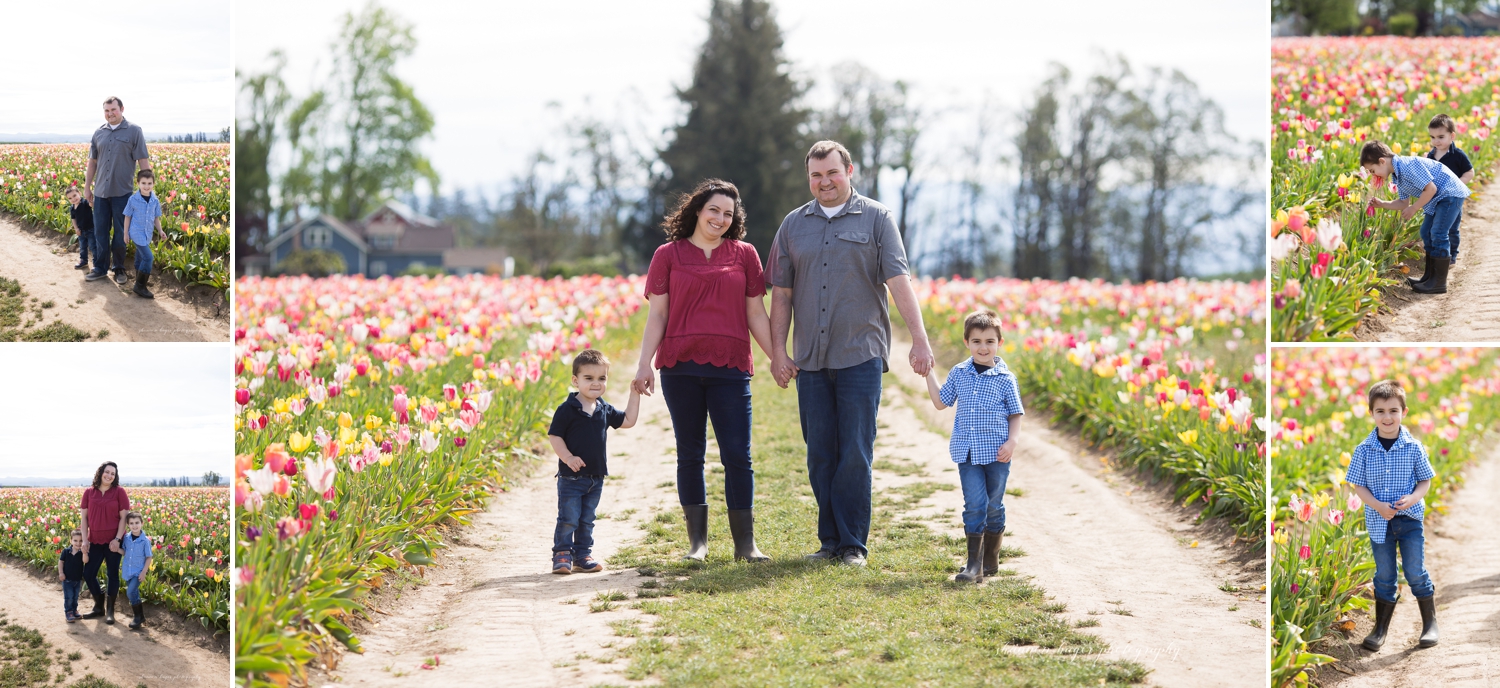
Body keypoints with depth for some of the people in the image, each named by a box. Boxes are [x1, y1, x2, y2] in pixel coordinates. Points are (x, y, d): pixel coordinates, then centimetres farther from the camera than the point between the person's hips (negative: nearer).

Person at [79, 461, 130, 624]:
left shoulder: (119, 492, -5)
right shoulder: (89, 493, 2)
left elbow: (124, 517, -5)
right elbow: (84, 517, 4)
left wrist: (117, 539, -13)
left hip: (113, 542, -3)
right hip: (95, 542, 3)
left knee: (112, 575, 4)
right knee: (88, 574, 4)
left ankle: (110, 610, 17)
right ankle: (99, 606, 25)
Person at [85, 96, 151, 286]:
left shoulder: (133, 131, -3)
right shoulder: (99, 133, 10)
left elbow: (144, 161, -4)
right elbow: (92, 162, 17)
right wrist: (87, 187, 15)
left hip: (122, 192, -4)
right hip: (101, 192, 4)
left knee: (120, 233, 4)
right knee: (100, 232, 7)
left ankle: (119, 269, 16)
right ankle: (100, 268, 16)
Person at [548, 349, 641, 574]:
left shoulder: (604, 410, 7)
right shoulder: (567, 410, -12)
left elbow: (627, 420, 17)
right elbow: (554, 436, -12)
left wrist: (634, 395, 11)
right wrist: (568, 457, -23)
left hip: (596, 478, 6)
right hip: (571, 477, -6)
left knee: (587, 520, 12)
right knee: (568, 519, -5)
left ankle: (583, 556, 19)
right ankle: (562, 556, 2)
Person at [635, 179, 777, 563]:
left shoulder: (744, 255, 10)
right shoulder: (669, 255, 7)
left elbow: (756, 314, 12)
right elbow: (657, 315, 5)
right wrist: (644, 365, -3)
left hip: (729, 368, 0)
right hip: (680, 367, 0)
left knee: (737, 455, -4)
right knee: (690, 454, 5)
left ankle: (745, 542, 1)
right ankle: (697, 541, 11)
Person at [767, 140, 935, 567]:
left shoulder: (876, 219, 3)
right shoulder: (794, 225, 12)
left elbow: (898, 281, -5)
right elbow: (781, 293, 13)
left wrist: (920, 339, -13)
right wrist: (777, 351, 6)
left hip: (861, 355, -3)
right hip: (810, 360, 3)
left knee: (856, 454, -5)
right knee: (820, 455, 5)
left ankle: (853, 544, 1)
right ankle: (830, 541, 13)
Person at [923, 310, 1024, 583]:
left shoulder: (1005, 378, -1)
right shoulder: (959, 374, 6)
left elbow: (1015, 414, 4)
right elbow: (941, 402, 16)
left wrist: (1011, 442, -10)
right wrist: (929, 373, 10)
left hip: (996, 453, -1)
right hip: (967, 453, 1)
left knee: (994, 506, 9)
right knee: (974, 504, -7)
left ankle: (991, 559, 24)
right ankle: (974, 564, -8)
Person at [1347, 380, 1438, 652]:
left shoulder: (1414, 448, -7)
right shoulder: (1363, 450, -6)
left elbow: (1425, 480, 1)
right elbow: (1359, 486, -2)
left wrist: (1413, 497, -19)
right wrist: (1378, 506, -18)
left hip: (1410, 518, -1)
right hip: (1379, 522, 1)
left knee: (1415, 572, 1)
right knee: (1384, 576, 10)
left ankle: (1431, 622, 19)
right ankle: (1380, 629, 22)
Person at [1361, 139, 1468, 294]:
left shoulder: (1408, 166, -26)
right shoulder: (1397, 175, 7)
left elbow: (1431, 188, -27)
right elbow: (1403, 203, 12)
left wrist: (1414, 208, -19)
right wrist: (1382, 204, 0)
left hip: (1450, 193, -11)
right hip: (1438, 199, 11)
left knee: (1438, 234, -13)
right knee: (1427, 233, 13)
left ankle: (1439, 282, -10)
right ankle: (1429, 277, 20)